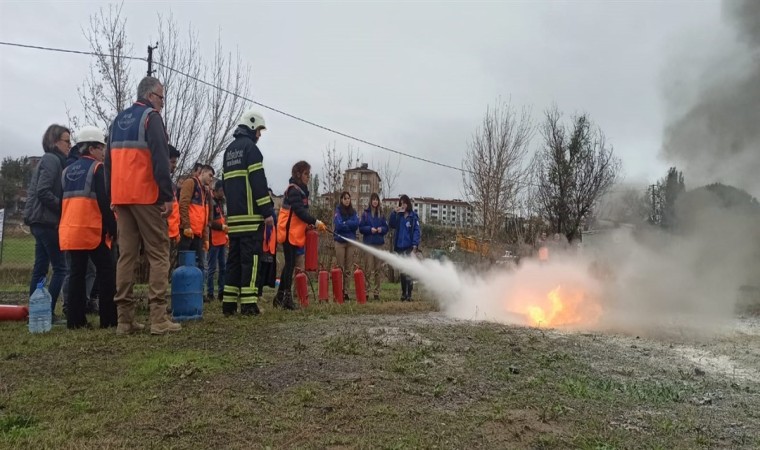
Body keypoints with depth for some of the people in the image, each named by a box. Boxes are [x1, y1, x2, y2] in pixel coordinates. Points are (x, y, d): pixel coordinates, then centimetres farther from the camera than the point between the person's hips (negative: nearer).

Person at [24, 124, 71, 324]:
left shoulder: (49, 160, 18)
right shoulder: (52, 160, -10)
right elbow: (43, 192, -21)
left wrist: (63, 209, 9)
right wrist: (63, 208, -13)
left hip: (40, 221, 9)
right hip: (46, 221, -9)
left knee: (40, 269, 11)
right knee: (60, 268, -6)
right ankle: (48, 313, -5)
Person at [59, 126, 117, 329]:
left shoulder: (67, 171, 16)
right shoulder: (97, 168, -6)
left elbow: (64, 200, 19)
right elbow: (104, 202, -13)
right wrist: (113, 228, -10)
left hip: (70, 230, 7)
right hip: (92, 230, -7)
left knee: (77, 273, 9)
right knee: (106, 272, 1)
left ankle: (75, 319, 9)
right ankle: (109, 319, 0)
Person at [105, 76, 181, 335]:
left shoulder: (119, 120, 19)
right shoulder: (151, 117, -4)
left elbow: (109, 160, 19)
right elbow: (160, 158, -14)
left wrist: (113, 196, 21)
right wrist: (168, 195, -15)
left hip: (121, 196, 7)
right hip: (147, 196, -7)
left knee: (126, 255, 7)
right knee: (158, 254, -4)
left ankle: (124, 318, 6)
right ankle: (158, 318, -9)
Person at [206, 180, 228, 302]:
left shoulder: (222, 203, 18)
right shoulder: (211, 202, -9)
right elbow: (209, 222, -16)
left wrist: (226, 226, 11)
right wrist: (222, 227, -12)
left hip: (222, 239, 9)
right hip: (214, 240, -9)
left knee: (223, 267, 10)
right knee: (212, 268, -5)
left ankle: (222, 292, 16)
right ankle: (210, 294, 0)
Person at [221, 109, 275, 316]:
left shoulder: (229, 150, 23)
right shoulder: (250, 147, -5)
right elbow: (258, 182, -13)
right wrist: (268, 211, -13)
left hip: (233, 216, 8)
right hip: (250, 215, -8)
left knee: (234, 258, 9)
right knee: (250, 258, -8)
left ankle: (229, 303, 9)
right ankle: (248, 303, -9)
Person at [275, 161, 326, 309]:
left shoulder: (300, 190, 17)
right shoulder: (293, 190, -13)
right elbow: (299, 211, -22)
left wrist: (308, 224, 4)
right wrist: (315, 222, -23)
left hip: (295, 233, 10)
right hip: (290, 232, -9)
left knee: (290, 264, 12)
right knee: (290, 264, -9)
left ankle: (280, 297, 19)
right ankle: (287, 297, -7)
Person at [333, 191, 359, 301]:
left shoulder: (353, 211, 12)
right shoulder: (338, 211, 0)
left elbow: (356, 224, -2)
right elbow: (338, 225, -12)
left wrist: (345, 223, -8)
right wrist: (350, 225, -2)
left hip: (351, 241, 3)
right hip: (340, 241, -3)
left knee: (348, 269, 3)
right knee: (340, 268, -3)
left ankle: (346, 291, 6)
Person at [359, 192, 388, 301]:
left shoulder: (381, 214, 10)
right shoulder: (365, 213, 2)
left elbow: (386, 227, 12)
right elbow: (361, 228, 0)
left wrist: (381, 229, -8)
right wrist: (370, 229, -14)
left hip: (379, 244, 3)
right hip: (369, 243, -3)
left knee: (378, 269, 6)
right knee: (369, 268, -7)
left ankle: (376, 292, 12)